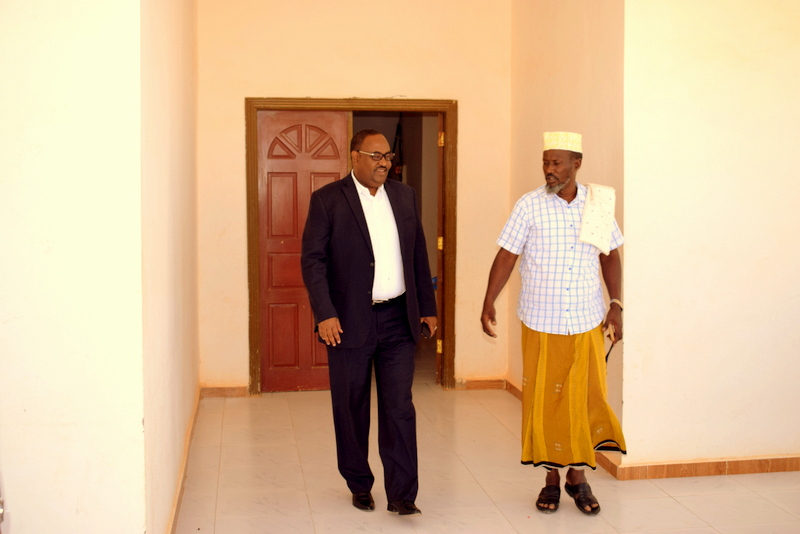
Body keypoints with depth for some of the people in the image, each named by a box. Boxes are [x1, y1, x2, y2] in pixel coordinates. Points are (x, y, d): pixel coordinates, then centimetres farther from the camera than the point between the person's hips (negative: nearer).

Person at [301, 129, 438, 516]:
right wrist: (325, 314, -18)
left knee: (399, 407, 0)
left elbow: (418, 255, 14)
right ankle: (360, 485, 26)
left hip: (398, 319, 3)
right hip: (349, 322, -3)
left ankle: (401, 493, 7)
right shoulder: (327, 200, -4)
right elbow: (312, 260, -8)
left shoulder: (404, 196, 10)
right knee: (351, 409, 9)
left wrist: (427, 307, 12)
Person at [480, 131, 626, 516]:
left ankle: (578, 476, 23)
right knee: (544, 401, 6)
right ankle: (552, 477, 21)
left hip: (587, 324, 2)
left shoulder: (597, 204, 2)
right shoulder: (530, 206, -5)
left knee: (584, 399, 6)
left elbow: (610, 257, 8)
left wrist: (616, 305, 1)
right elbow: (506, 256, -5)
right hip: (541, 323, -1)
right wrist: (488, 304, -13)